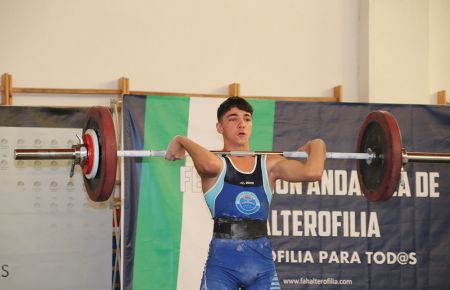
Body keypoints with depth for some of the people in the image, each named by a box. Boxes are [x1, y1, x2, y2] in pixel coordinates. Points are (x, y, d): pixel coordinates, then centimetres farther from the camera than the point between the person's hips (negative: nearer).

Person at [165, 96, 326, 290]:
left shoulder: (269, 164, 10)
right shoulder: (217, 163, 2)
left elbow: (312, 172, -7)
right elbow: (210, 164, -26)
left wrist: (315, 145, 9)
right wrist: (181, 142, -11)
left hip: (262, 261, 3)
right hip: (222, 261, -3)